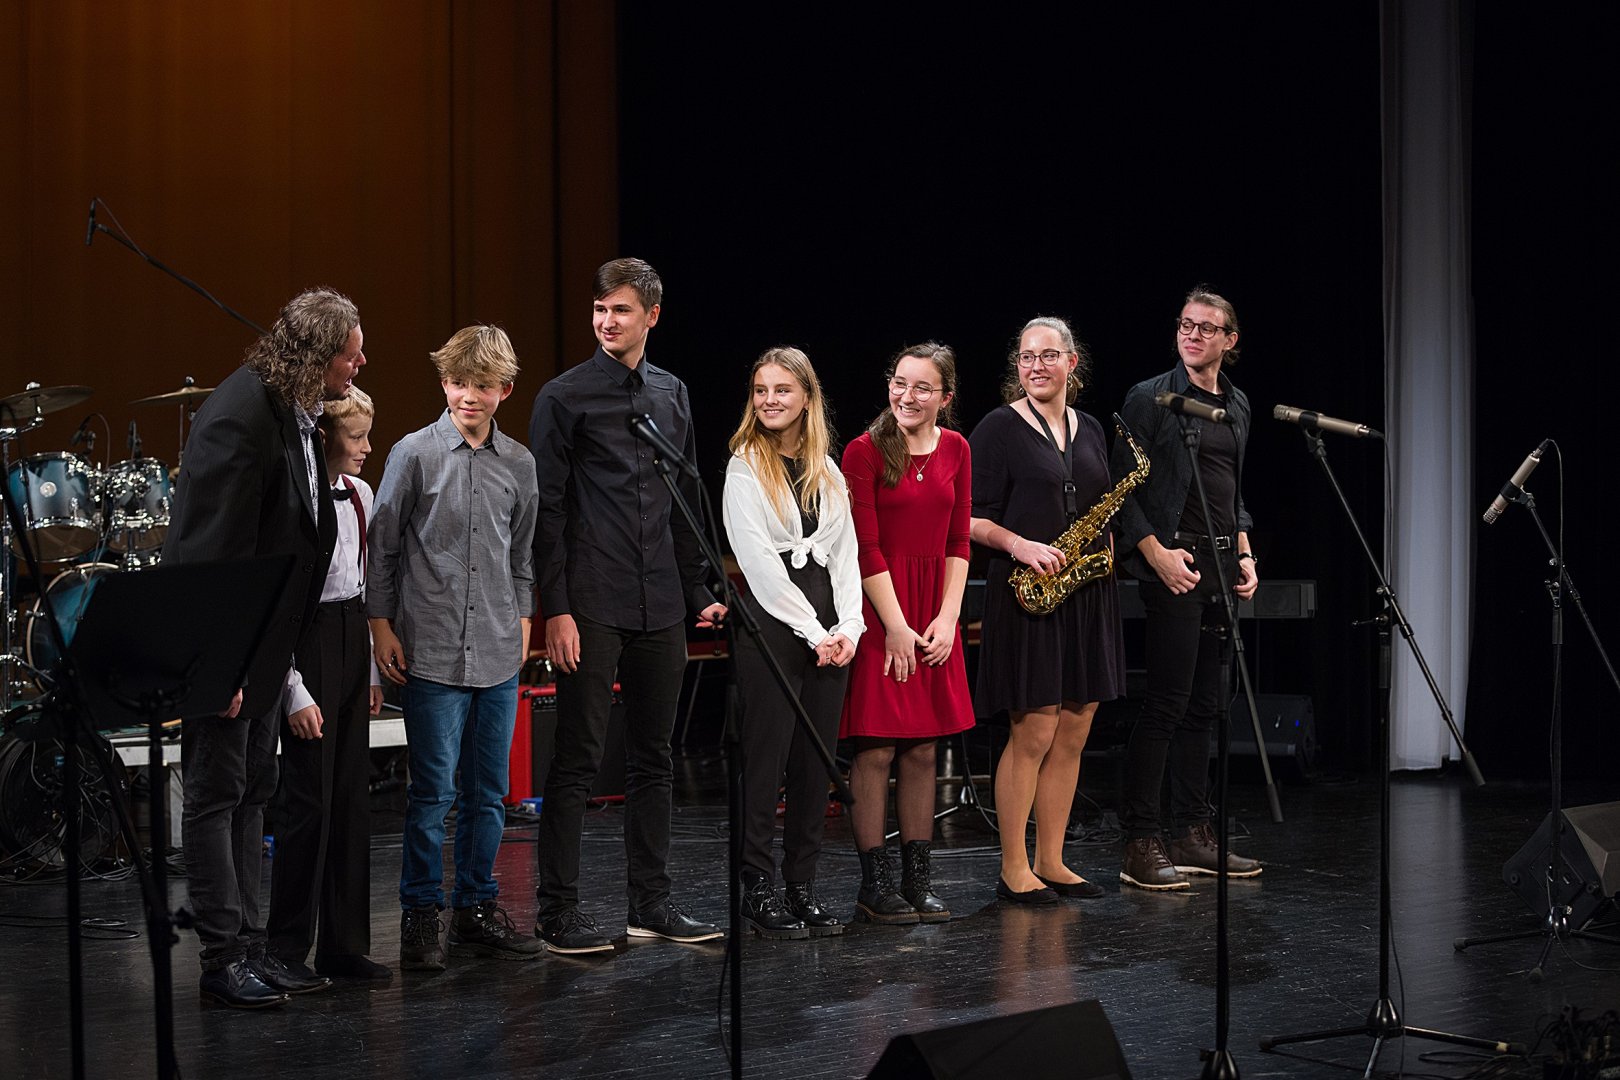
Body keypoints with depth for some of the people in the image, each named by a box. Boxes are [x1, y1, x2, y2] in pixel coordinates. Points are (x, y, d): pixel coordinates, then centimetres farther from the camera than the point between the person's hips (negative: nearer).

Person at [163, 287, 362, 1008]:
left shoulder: (294, 410, 7)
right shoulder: (240, 416, -22)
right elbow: (214, 546, -23)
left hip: (264, 639, 10)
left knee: (251, 793, 14)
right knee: (217, 796, -1)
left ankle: (250, 946, 22)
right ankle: (222, 962, 5)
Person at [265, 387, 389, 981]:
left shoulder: (359, 494, 10)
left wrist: (373, 668, 15)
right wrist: (294, 692, -16)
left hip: (353, 639, 8)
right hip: (308, 641, -8)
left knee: (352, 794, 9)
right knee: (308, 797, -5)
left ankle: (345, 944, 16)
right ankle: (288, 948, 6)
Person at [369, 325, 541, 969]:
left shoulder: (518, 464, 9)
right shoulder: (415, 454, -3)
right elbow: (381, 547, 1)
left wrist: (522, 622, 14)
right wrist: (381, 624, -3)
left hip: (498, 656, 4)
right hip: (432, 650, -4)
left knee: (488, 792, 8)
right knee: (432, 790, -4)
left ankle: (477, 908, 19)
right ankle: (422, 915, 6)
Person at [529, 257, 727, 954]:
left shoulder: (672, 395, 14)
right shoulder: (564, 397, -3)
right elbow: (547, 509, -6)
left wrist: (699, 593, 15)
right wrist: (555, 609, -12)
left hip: (659, 608, 6)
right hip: (592, 605, -6)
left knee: (653, 759, 10)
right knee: (577, 759, -4)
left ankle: (651, 902, 18)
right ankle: (557, 910, 2)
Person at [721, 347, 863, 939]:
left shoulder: (827, 471, 15)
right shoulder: (745, 468, -2)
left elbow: (844, 551, 12)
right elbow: (758, 561, -9)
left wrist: (849, 624, -3)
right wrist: (814, 631, -12)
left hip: (828, 628, 5)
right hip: (771, 623, -5)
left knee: (817, 758, 6)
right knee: (767, 756, -4)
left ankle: (802, 882, 13)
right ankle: (758, 889, 3)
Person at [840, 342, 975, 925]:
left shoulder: (955, 450, 8)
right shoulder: (864, 451, -7)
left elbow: (957, 542, 9)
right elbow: (866, 549, -10)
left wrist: (948, 617, -2)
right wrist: (896, 626, -12)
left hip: (933, 613, 5)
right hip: (878, 608, -5)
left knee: (922, 750, 7)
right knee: (876, 749, -4)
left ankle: (917, 879, 13)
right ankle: (874, 885, 1)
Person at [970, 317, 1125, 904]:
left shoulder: (1090, 430, 14)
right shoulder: (999, 428, -4)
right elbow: (973, 518, -7)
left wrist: (1105, 548, 4)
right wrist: (1019, 546, -22)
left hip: (1087, 595, 6)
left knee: (1073, 733, 7)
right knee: (1033, 732, -7)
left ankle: (1050, 862, 16)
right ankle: (1013, 870, 2)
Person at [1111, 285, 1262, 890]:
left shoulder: (1236, 405, 15)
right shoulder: (1151, 398, -5)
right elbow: (1124, 488, -8)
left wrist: (1245, 555, 10)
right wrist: (1157, 553, -17)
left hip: (1222, 564, 7)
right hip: (1174, 564, -7)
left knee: (1204, 703, 9)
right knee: (1167, 701, -9)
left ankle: (1193, 836, 15)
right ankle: (1141, 844, -6)